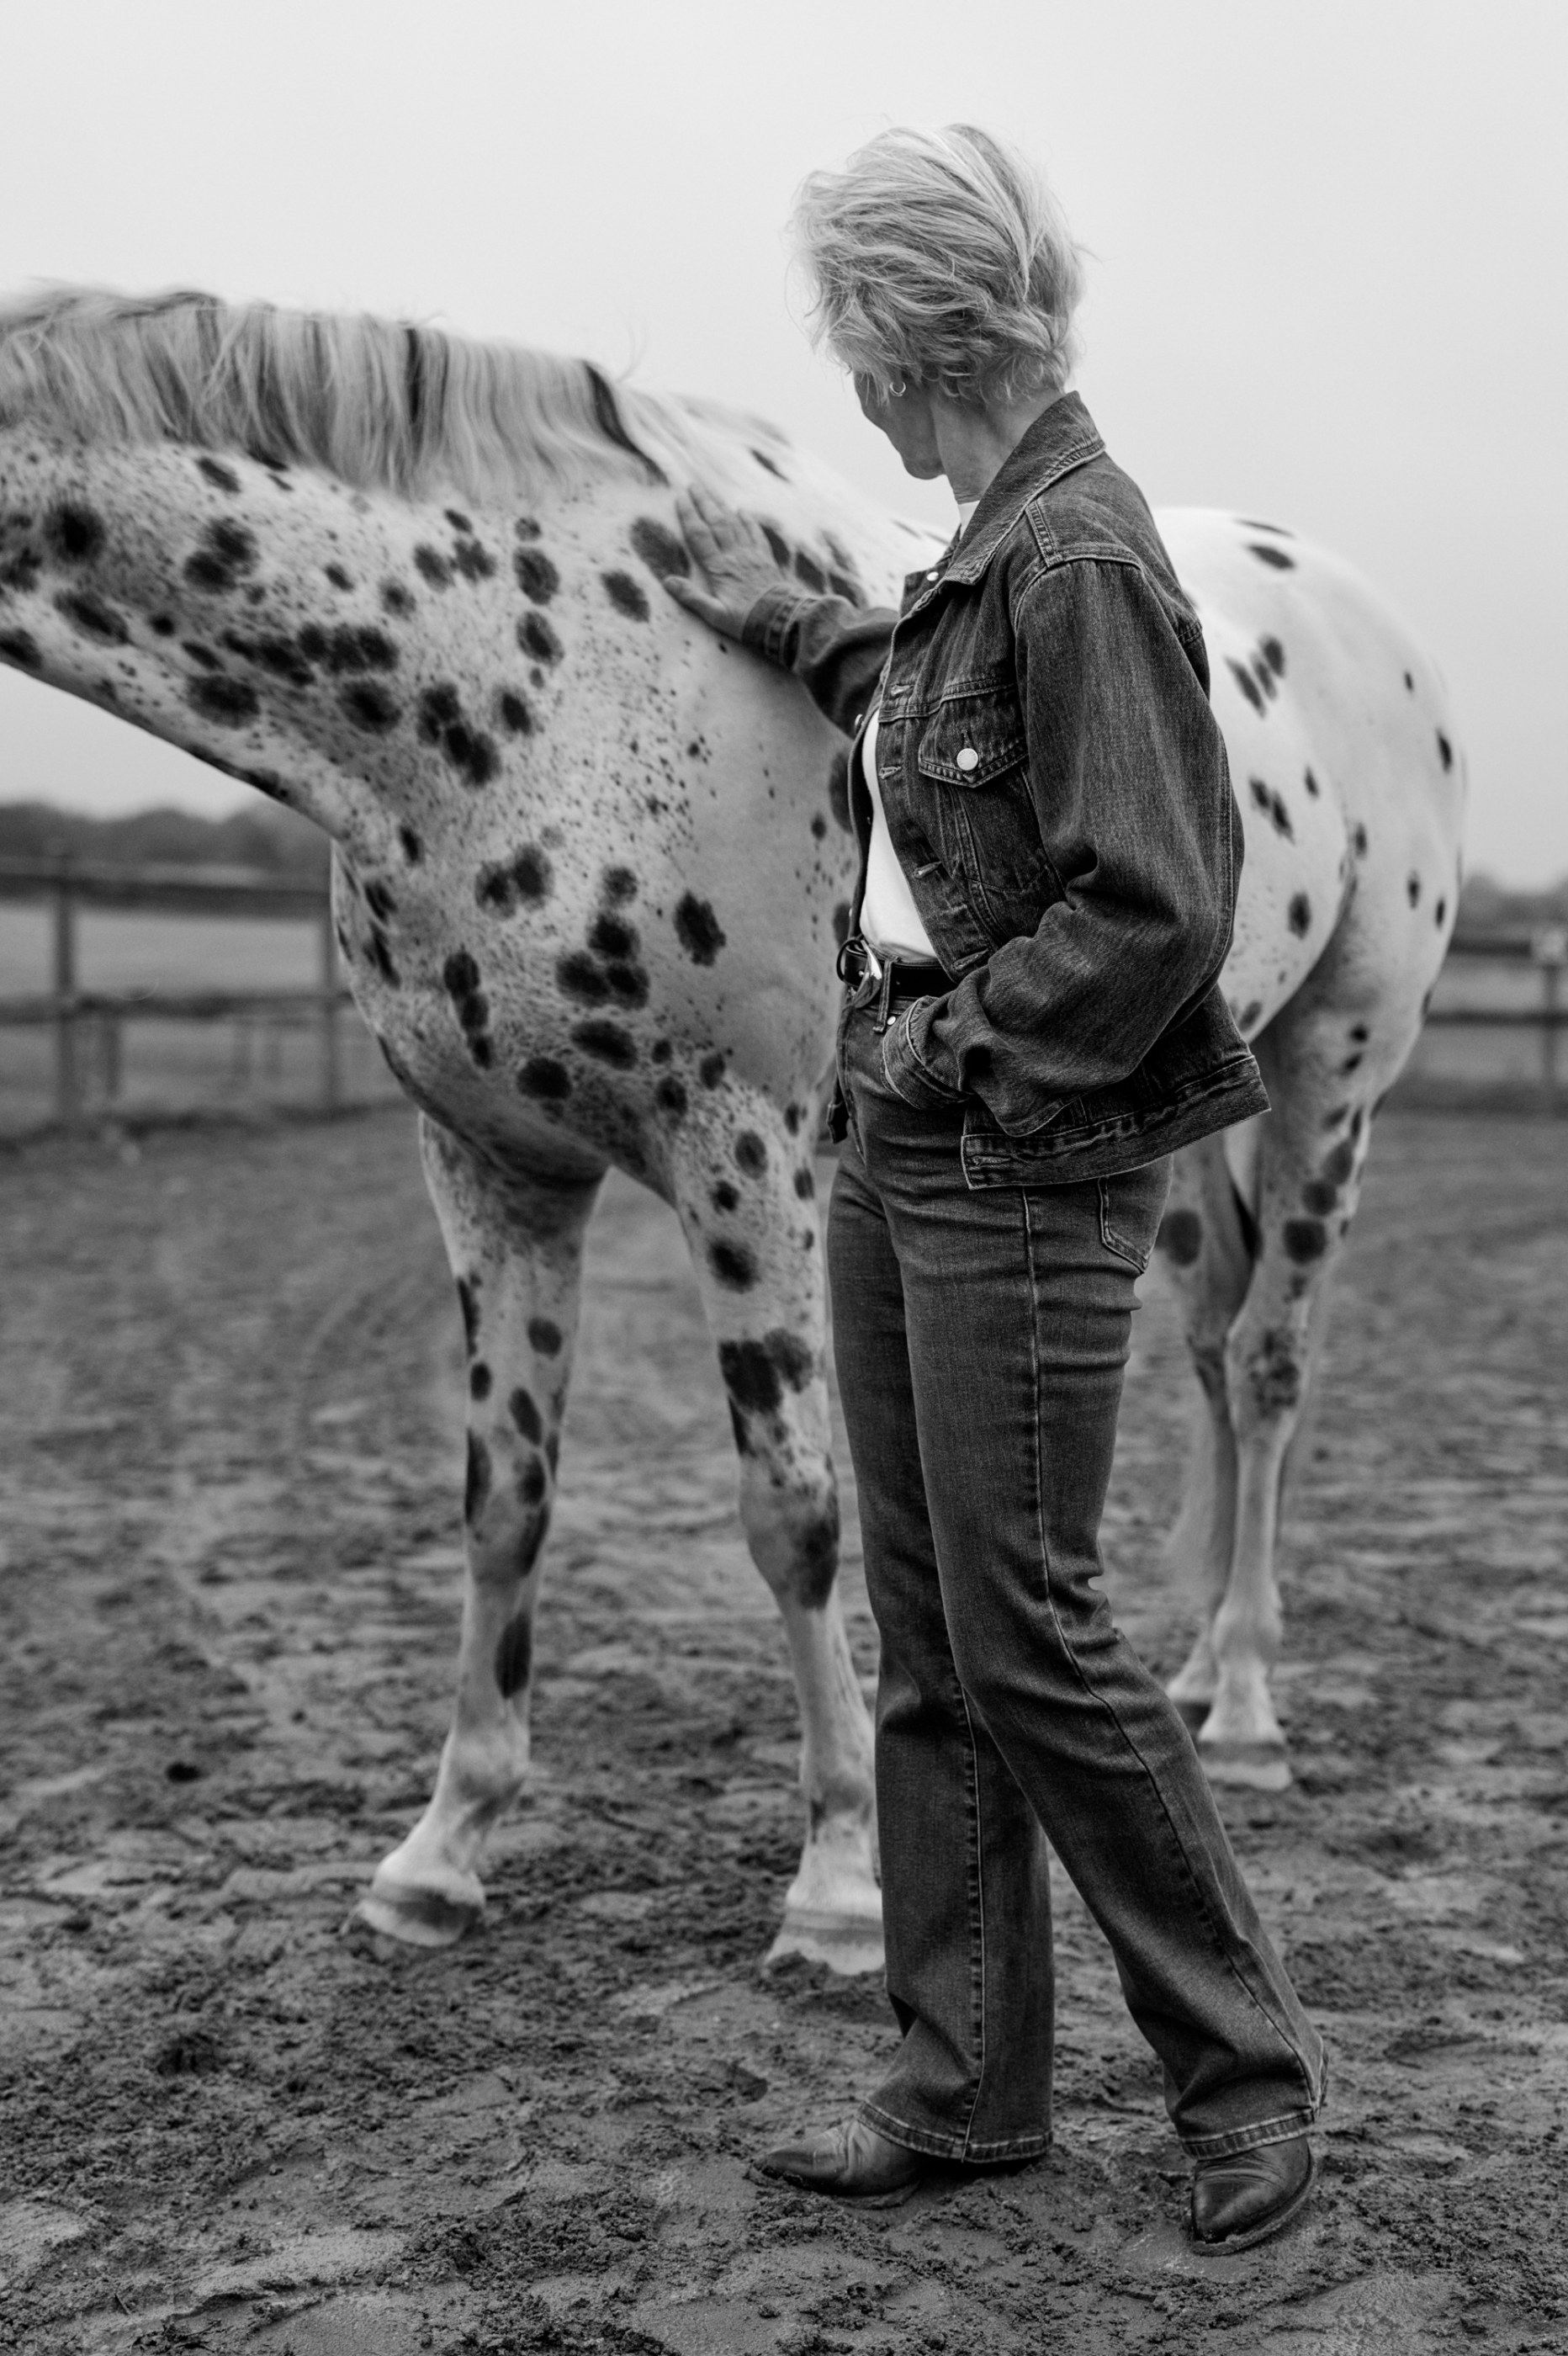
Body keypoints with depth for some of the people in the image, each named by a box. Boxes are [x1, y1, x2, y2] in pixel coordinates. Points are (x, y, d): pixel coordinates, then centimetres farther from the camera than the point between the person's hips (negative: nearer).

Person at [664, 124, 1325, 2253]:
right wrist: (780, 617, 39)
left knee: (1028, 1638, -3)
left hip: (1023, 1175, -9)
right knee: (928, 1642, 12)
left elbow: (1155, 905, -21)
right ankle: (967, 2082, 23)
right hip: (895, 1151, 9)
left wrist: (960, 1043, -13)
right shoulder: (989, 550, 10)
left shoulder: (1081, 561, -17)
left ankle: (1248, 2073, 15)